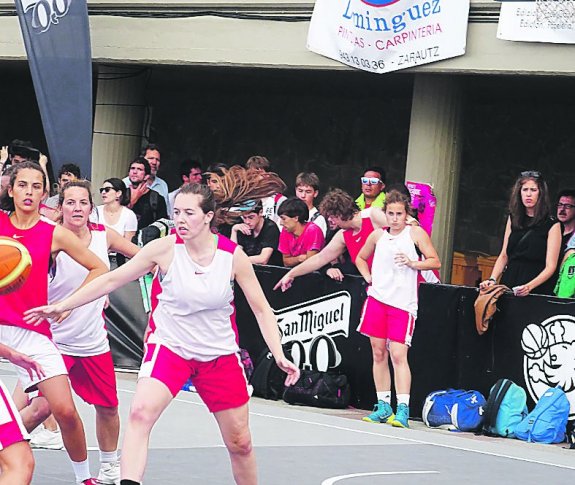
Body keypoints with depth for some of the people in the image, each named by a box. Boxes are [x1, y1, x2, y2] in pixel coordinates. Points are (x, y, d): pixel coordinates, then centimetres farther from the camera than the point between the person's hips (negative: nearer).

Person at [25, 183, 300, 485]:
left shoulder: (233, 255, -10)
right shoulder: (165, 249, -12)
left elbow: (261, 309, -2)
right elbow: (111, 280, -5)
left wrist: (279, 355, -13)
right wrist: (61, 306, -6)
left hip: (220, 354, 2)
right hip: (169, 346, -2)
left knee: (240, 443, 8)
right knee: (140, 413, -29)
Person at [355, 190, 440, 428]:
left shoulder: (415, 233, 0)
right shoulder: (377, 235, 11)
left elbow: (435, 261, 0)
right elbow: (360, 259, 26)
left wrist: (412, 263, -15)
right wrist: (369, 278, 10)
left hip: (403, 303, -4)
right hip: (377, 299, 4)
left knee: (398, 354, -12)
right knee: (378, 353, 5)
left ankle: (402, 409, -14)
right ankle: (383, 407, 12)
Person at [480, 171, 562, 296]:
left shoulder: (552, 225, -3)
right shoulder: (513, 219, 12)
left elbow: (550, 266, -8)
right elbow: (504, 255, 14)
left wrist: (529, 286, -22)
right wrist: (492, 280, -2)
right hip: (509, 283, 4)